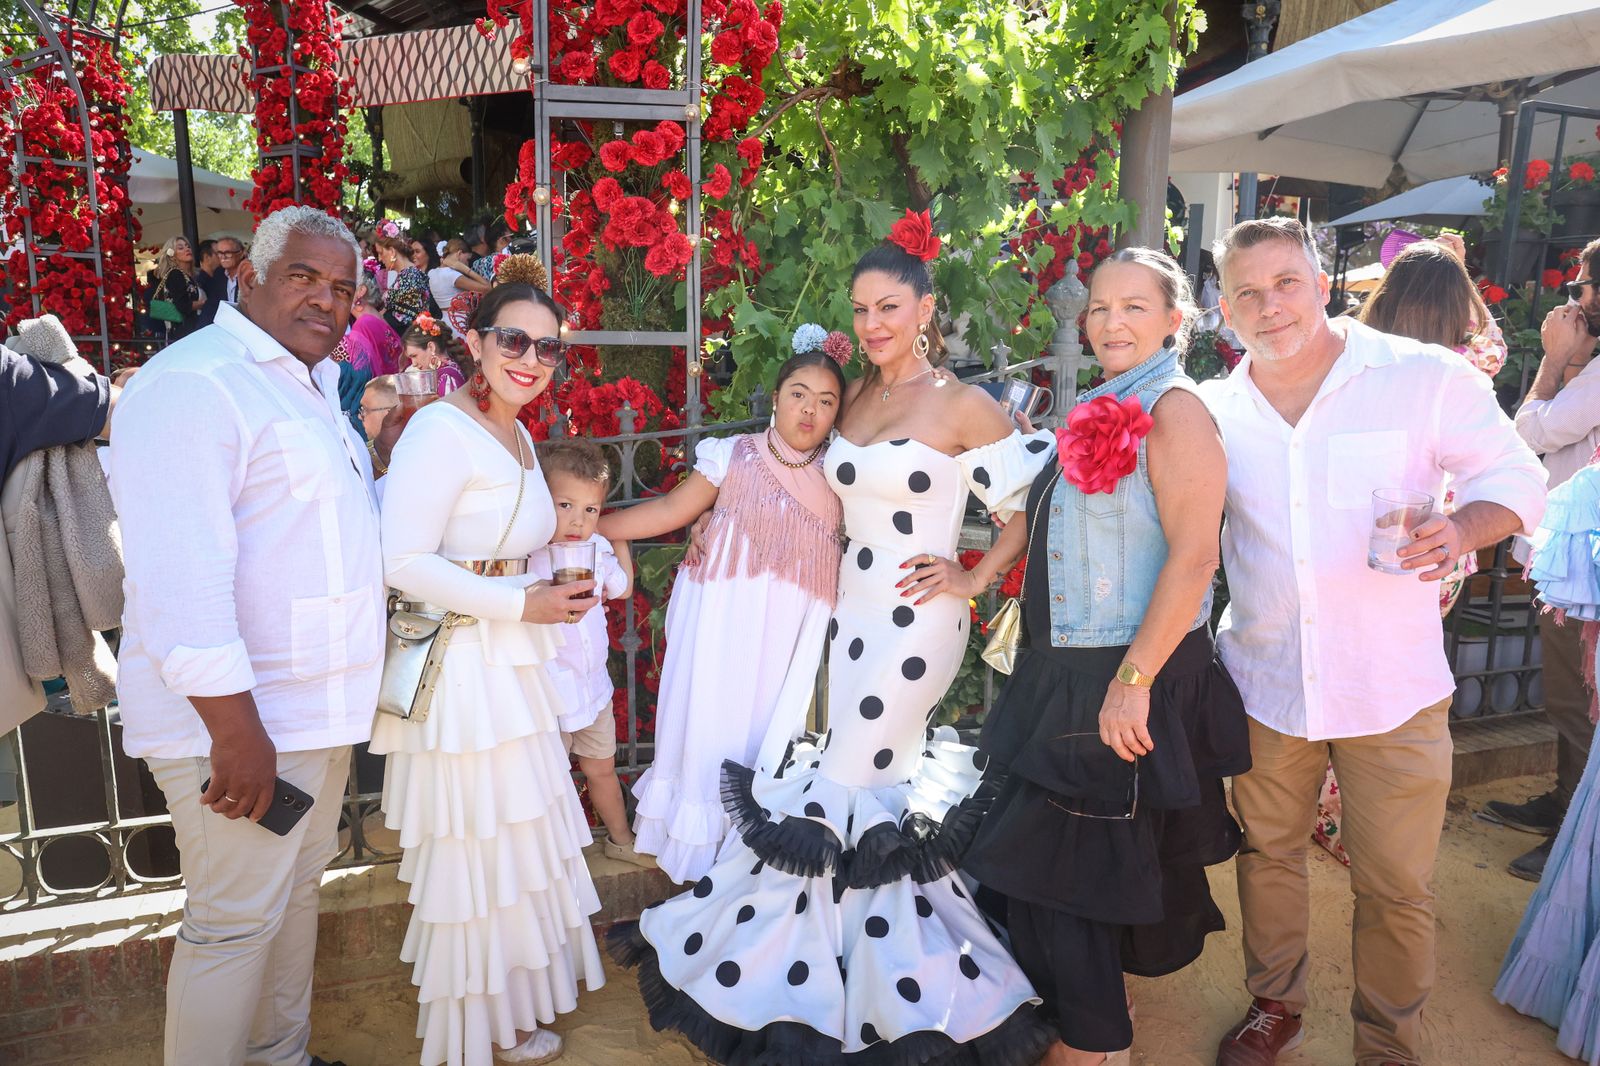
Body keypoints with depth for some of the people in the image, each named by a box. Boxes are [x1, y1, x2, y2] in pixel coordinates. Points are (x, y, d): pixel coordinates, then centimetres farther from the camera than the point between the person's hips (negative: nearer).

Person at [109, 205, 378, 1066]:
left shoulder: (309, 387, 15)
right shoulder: (193, 385, -17)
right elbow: (180, 576, -25)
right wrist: (233, 727, -26)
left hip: (316, 706, 10)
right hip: (240, 718, -10)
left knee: (296, 892, 21)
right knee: (237, 922, 1)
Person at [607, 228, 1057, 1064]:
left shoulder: (962, 405, -9)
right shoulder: (857, 395, 10)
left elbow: (1035, 498, -7)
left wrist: (973, 577, -9)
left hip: (915, 620, -6)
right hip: (849, 610, 6)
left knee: (840, 790, -1)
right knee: (872, 788, 10)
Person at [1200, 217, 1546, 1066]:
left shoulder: (1427, 378, -8)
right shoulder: (1214, 409, 1)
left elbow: (1514, 477, 0)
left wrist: (1464, 527, -22)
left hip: (1394, 689, -2)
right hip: (1263, 680, 3)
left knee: (1395, 886, 7)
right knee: (1267, 853, 17)